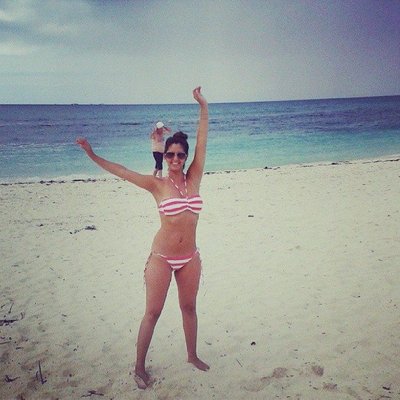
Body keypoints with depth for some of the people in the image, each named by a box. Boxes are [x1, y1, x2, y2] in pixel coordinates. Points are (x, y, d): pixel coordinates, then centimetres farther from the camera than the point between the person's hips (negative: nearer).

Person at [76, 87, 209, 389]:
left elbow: (202, 143, -4)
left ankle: (192, 355, 38)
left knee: (189, 308, 19)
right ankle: (140, 367, 21)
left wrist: (203, 107, -6)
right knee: (152, 313, 6)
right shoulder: (157, 185, -7)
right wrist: (92, 155, -8)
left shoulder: (194, 179, -1)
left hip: (190, 257, 3)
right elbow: (120, 171, -6)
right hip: (162, 257, -3)